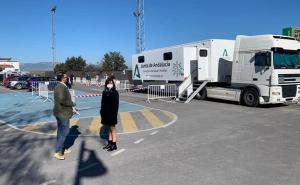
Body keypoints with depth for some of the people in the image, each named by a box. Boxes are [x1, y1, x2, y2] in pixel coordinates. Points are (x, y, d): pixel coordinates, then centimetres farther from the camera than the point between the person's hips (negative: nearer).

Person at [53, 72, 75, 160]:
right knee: (64, 132, -5)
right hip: (63, 113, -11)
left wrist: (70, 103, 11)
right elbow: (62, 100, -29)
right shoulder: (61, 87, -20)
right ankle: (58, 152, 0)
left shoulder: (60, 86, 13)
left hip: (60, 112, 11)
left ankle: (61, 148, 29)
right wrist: (72, 103, -15)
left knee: (61, 131, 17)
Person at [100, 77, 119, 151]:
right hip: (106, 113, 5)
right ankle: (110, 143, 25)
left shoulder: (115, 92, -9)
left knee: (112, 128, 3)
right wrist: (102, 112, 6)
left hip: (112, 113, -5)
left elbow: (116, 104, -12)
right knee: (109, 128, 15)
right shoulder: (105, 92, 6)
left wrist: (115, 113, -17)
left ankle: (114, 144, 12)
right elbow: (103, 103, 10)